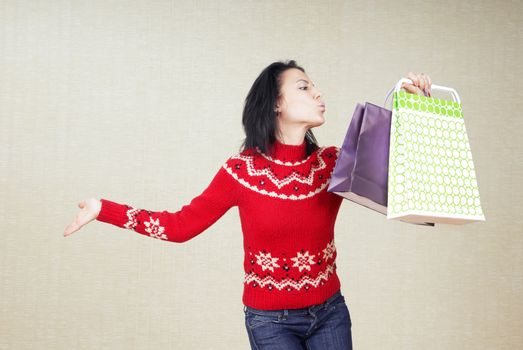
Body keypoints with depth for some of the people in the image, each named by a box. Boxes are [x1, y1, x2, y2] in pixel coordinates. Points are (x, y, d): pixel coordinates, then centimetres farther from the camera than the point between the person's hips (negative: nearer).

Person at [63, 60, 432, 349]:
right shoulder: (243, 171, -12)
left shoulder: (334, 164, -3)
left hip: (330, 312, 3)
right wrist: (104, 208, -11)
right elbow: (181, 225, -8)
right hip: (271, 320, -3)